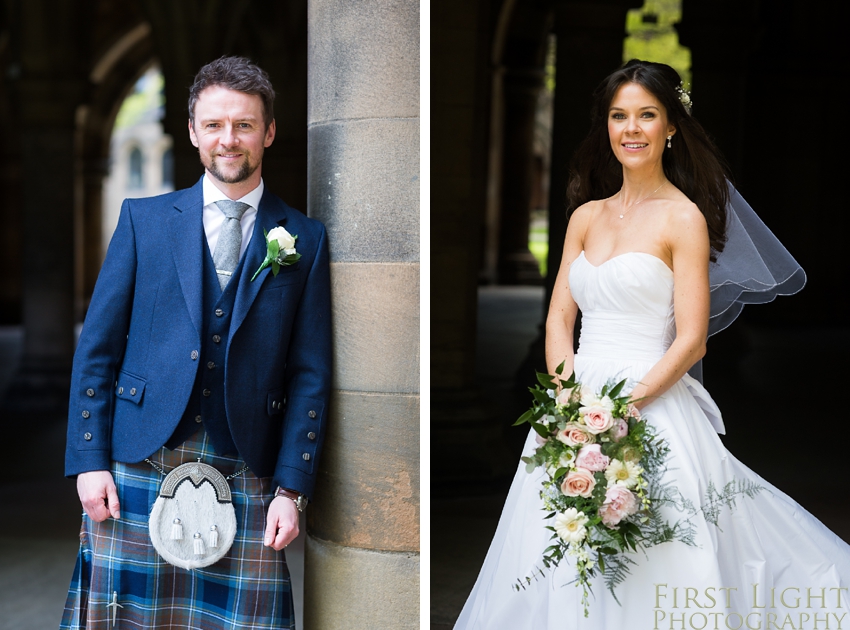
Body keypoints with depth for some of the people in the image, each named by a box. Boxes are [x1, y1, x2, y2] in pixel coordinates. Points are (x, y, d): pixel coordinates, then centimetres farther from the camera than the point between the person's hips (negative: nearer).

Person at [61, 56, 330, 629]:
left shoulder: (305, 239, 6)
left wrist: (291, 490, -3)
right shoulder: (144, 219, 8)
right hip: (138, 467, 1)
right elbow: (97, 348, 6)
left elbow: (310, 376, 3)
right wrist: (90, 461, -2)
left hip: (246, 478, 0)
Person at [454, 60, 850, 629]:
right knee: (564, 569, 10)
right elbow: (559, 319, 8)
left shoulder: (684, 218, -6)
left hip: (652, 406, -5)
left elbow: (691, 340, -10)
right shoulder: (586, 215, 11)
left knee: (650, 572, -1)